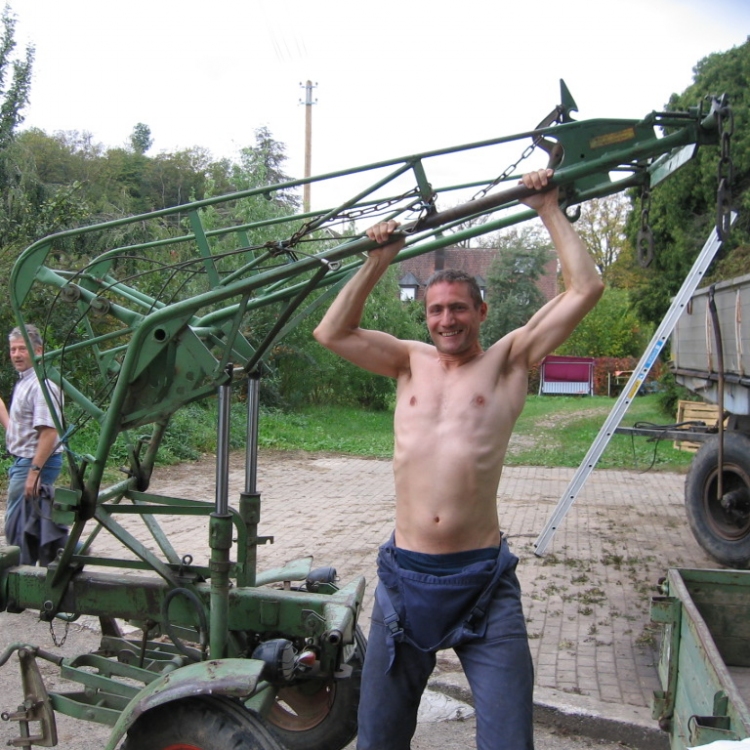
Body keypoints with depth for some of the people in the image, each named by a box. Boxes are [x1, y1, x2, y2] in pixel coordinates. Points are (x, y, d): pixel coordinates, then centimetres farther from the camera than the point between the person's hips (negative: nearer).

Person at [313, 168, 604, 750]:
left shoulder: (508, 361, 3)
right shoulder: (411, 363, 12)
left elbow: (585, 290, -2)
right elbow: (332, 333, 8)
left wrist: (549, 210, 4)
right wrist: (379, 262, 8)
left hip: (483, 581, -3)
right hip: (404, 576, 3)